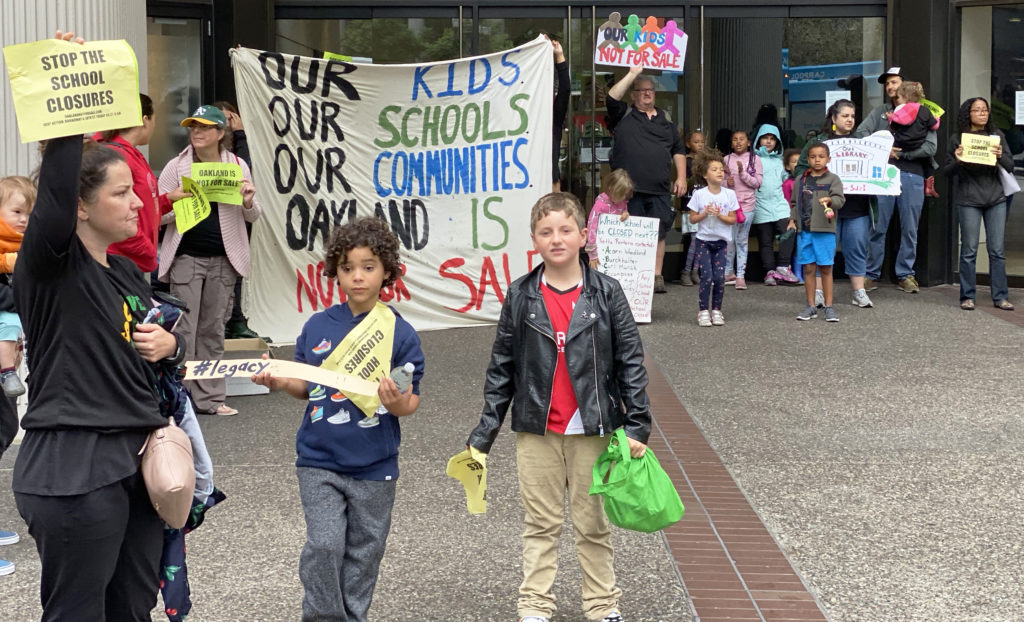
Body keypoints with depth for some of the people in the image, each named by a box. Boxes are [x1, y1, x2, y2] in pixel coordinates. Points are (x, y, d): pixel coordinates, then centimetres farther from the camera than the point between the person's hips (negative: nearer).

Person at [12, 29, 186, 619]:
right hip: (74, 468, -8)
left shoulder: (129, 274, 13)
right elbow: (54, 197, -32)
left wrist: (169, 344, 3)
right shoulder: (50, 269, -11)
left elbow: (161, 340, 27)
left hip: (136, 458, 8)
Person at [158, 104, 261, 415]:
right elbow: (157, 214, 1)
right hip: (186, 257, -2)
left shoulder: (238, 165, 7)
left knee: (213, 329, 9)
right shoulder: (176, 167, 1)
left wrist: (249, 202, -10)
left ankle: (209, 397, 15)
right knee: (184, 329, -4)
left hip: (223, 259, 2)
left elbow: (252, 216, 12)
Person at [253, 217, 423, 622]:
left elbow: (411, 402, -4)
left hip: (373, 467, 0)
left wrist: (397, 403, -26)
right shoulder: (318, 326, 0)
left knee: (363, 553, 12)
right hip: (319, 462, 1)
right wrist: (277, 381, -9)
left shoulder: (400, 333, -7)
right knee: (324, 547, -9)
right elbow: (306, 388, 10)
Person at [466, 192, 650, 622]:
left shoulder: (606, 293, -3)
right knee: (541, 524, 9)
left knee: (593, 523, 10)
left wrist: (637, 425, -7)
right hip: (536, 430, 1)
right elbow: (501, 368, 4)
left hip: (592, 429, -1)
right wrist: (483, 433, 2)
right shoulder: (520, 296, 0)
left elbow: (630, 361, -2)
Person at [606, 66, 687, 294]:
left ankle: (657, 276, 5)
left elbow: (678, 150, 20)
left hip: (659, 191, 3)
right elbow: (612, 97, -10)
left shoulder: (666, 120, 18)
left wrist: (681, 177, 10)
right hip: (628, 189, -2)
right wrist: (633, 74, -8)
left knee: (658, 233, 0)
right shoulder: (624, 115, 9)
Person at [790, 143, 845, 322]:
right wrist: (792, 220, 6)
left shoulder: (832, 179, 1)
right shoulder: (800, 180, 12)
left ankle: (829, 306, 7)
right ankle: (811, 307, 14)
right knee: (808, 268, 6)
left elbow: (840, 199, -11)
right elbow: (795, 203, 19)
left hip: (825, 230, -3)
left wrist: (830, 200, -31)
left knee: (826, 268, 0)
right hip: (804, 230, 3)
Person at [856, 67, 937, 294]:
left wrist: (901, 153, -8)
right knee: (877, 227, -1)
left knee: (909, 229, 4)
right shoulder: (880, 111, 15)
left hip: (912, 175, -1)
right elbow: (861, 133, 2)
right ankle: (871, 274, 6)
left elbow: (930, 147, -2)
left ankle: (906, 274, 13)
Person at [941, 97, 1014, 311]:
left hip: (996, 198, 2)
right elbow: (947, 171, 2)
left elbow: (1010, 167, 6)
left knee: (997, 250, 2)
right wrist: (956, 160, -18)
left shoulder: (997, 135, 8)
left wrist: (1001, 156, -15)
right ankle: (967, 297, 7)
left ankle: (1000, 297, 8)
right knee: (969, 250, -1)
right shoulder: (958, 139, 2)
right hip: (968, 200, -2)